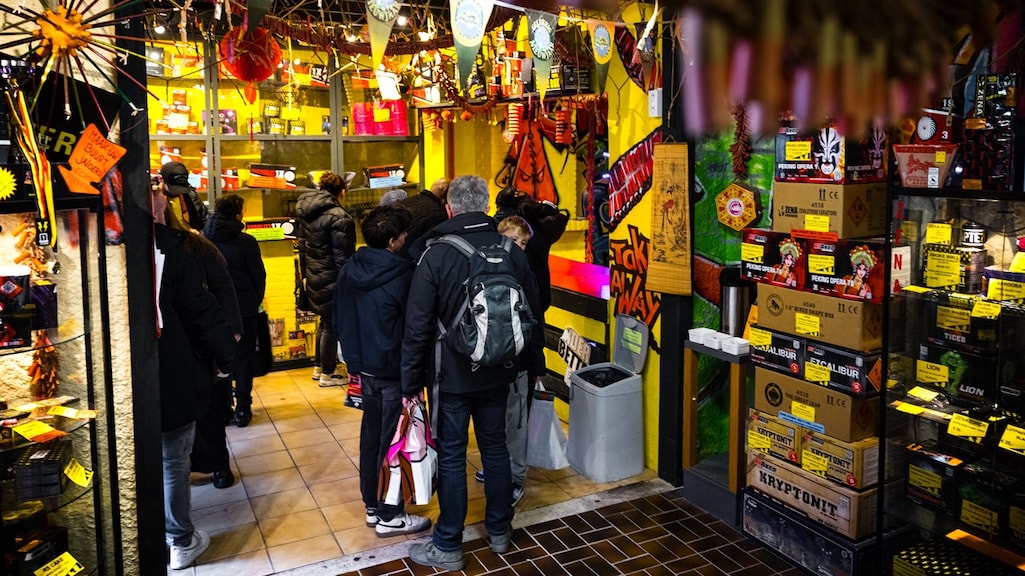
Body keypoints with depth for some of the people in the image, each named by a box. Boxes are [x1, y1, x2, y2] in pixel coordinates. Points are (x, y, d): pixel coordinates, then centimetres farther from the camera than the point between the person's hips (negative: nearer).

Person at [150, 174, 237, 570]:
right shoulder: (172, 250, -15)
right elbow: (201, 312, -14)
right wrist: (228, 353, -1)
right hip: (173, 378, -4)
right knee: (173, 462, 9)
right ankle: (181, 541, 23)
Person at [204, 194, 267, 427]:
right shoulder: (246, 241, -14)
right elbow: (259, 276, -7)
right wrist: (256, 302, 8)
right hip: (244, 308, -3)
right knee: (244, 357, 8)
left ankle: (222, 408, 18)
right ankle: (242, 409, 9)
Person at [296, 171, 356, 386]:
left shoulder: (307, 213, 7)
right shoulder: (338, 216, -19)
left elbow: (302, 245, 15)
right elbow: (343, 255, -19)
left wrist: (306, 271, 23)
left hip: (314, 276, 8)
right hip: (332, 279, -8)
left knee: (325, 320, 23)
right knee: (332, 324, 4)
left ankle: (321, 365, 34)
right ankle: (328, 374, 14)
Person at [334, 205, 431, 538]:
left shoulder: (349, 271, 3)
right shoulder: (402, 275, -19)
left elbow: (339, 318, 11)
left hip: (364, 366, 7)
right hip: (394, 370, -7)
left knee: (371, 434, 17)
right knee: (393, 439, 3)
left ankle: (372, 506, 29)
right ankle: (389, 517, 14)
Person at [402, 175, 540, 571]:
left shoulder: (436, 254, -14)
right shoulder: (510, 250, -2)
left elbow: (418, 326, -14)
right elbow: (532, 309, 7)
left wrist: (411, 382, -5)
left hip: (452, 375, -4)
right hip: (497, 373, 4)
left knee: (452, 457, 5)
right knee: (495, 448, 17)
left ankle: (448, 546, 17)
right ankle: (499, 531, 31)